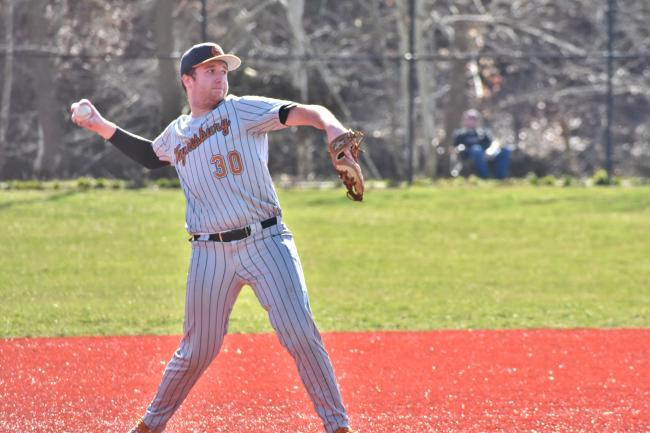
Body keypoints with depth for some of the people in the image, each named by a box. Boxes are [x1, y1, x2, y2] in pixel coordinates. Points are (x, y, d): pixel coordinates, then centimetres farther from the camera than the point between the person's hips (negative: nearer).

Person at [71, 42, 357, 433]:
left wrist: (330, 125, -36)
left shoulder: (243, 111, 0)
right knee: (198, 349, 9)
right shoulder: (175, 135, 13)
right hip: (211, 254, 3)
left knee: (301, 335, -10)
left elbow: (301, 112, -14)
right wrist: (102, 128, 31)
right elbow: (152, 155, 37)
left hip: (266, 243, -3)